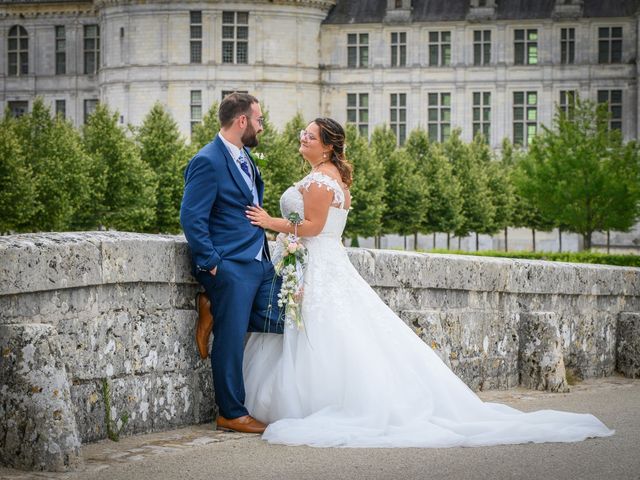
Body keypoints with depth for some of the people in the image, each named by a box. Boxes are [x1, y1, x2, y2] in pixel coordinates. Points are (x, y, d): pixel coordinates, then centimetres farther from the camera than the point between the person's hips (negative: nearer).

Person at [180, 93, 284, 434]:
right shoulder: (208, 162, -14)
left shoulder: (245, 158, 14)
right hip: (230, 266, -9)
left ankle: (215, 312, 16)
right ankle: (232, 414, 7)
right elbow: (192, 218, -17)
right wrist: (211, 263, -17)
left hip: (259, 262, 9)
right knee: (231, 342, -3)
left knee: (280, 322, 6)